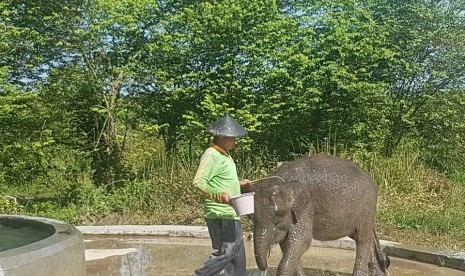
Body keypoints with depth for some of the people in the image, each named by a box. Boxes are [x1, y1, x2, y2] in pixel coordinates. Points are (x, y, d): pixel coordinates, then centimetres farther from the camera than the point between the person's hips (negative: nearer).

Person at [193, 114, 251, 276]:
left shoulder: (224, 155, 15)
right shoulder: (211, 155, -15)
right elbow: (199, 181, -25)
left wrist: (238, 184, 17)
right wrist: (219, 195, -35)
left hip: (230, 214, 10)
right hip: (220, 215, -10)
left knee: (237, 253, 15)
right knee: (224, 253, -9)